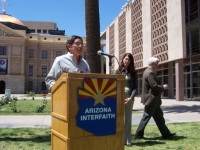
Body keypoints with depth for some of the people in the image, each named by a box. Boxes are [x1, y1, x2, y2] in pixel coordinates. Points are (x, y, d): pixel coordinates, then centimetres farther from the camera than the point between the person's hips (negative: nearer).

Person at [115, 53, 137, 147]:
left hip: (129, 98, 1)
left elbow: (135, 87, 3)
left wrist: (131, 97, -11)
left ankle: (127, 140, 13)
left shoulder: (133, 73, 7)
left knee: (128, 119, 6)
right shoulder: (118, 71, 4)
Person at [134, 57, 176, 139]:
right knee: (146, 117, -1)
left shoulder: (149, 71, 14)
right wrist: (163, 87, -9)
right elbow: (154, 86, -25)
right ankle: (138, 134, 10)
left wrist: (161, 86, 9)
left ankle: (165, 133, 24)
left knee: (159, 117, 15)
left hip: (153, 100, 11)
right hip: (151, 99, -11)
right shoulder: (150, 73, -19)